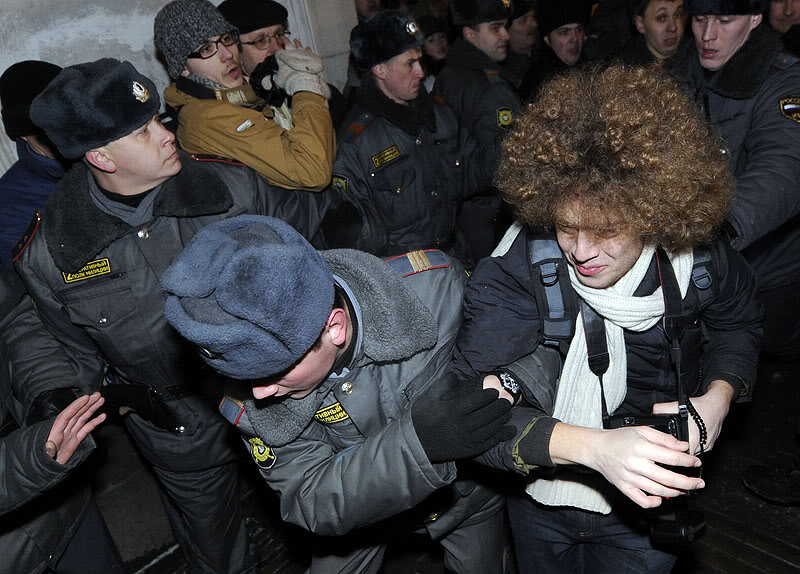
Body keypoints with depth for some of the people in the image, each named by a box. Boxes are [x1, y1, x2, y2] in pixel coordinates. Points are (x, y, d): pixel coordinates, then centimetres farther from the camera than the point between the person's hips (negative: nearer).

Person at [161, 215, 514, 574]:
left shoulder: (434, 284, -36)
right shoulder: (251, 391, -31)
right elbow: (311, 504, -29)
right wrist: (415, 441, -45)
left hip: (471, 487, 1)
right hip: (357, 504, 0)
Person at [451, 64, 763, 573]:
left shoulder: (699, 258, -18)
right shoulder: (516, 271, -29)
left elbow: (739, 322, 5)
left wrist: (719, 396, -13)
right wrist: (592, 446, -47)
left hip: (646, 502, 1)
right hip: (540, 498, 0)